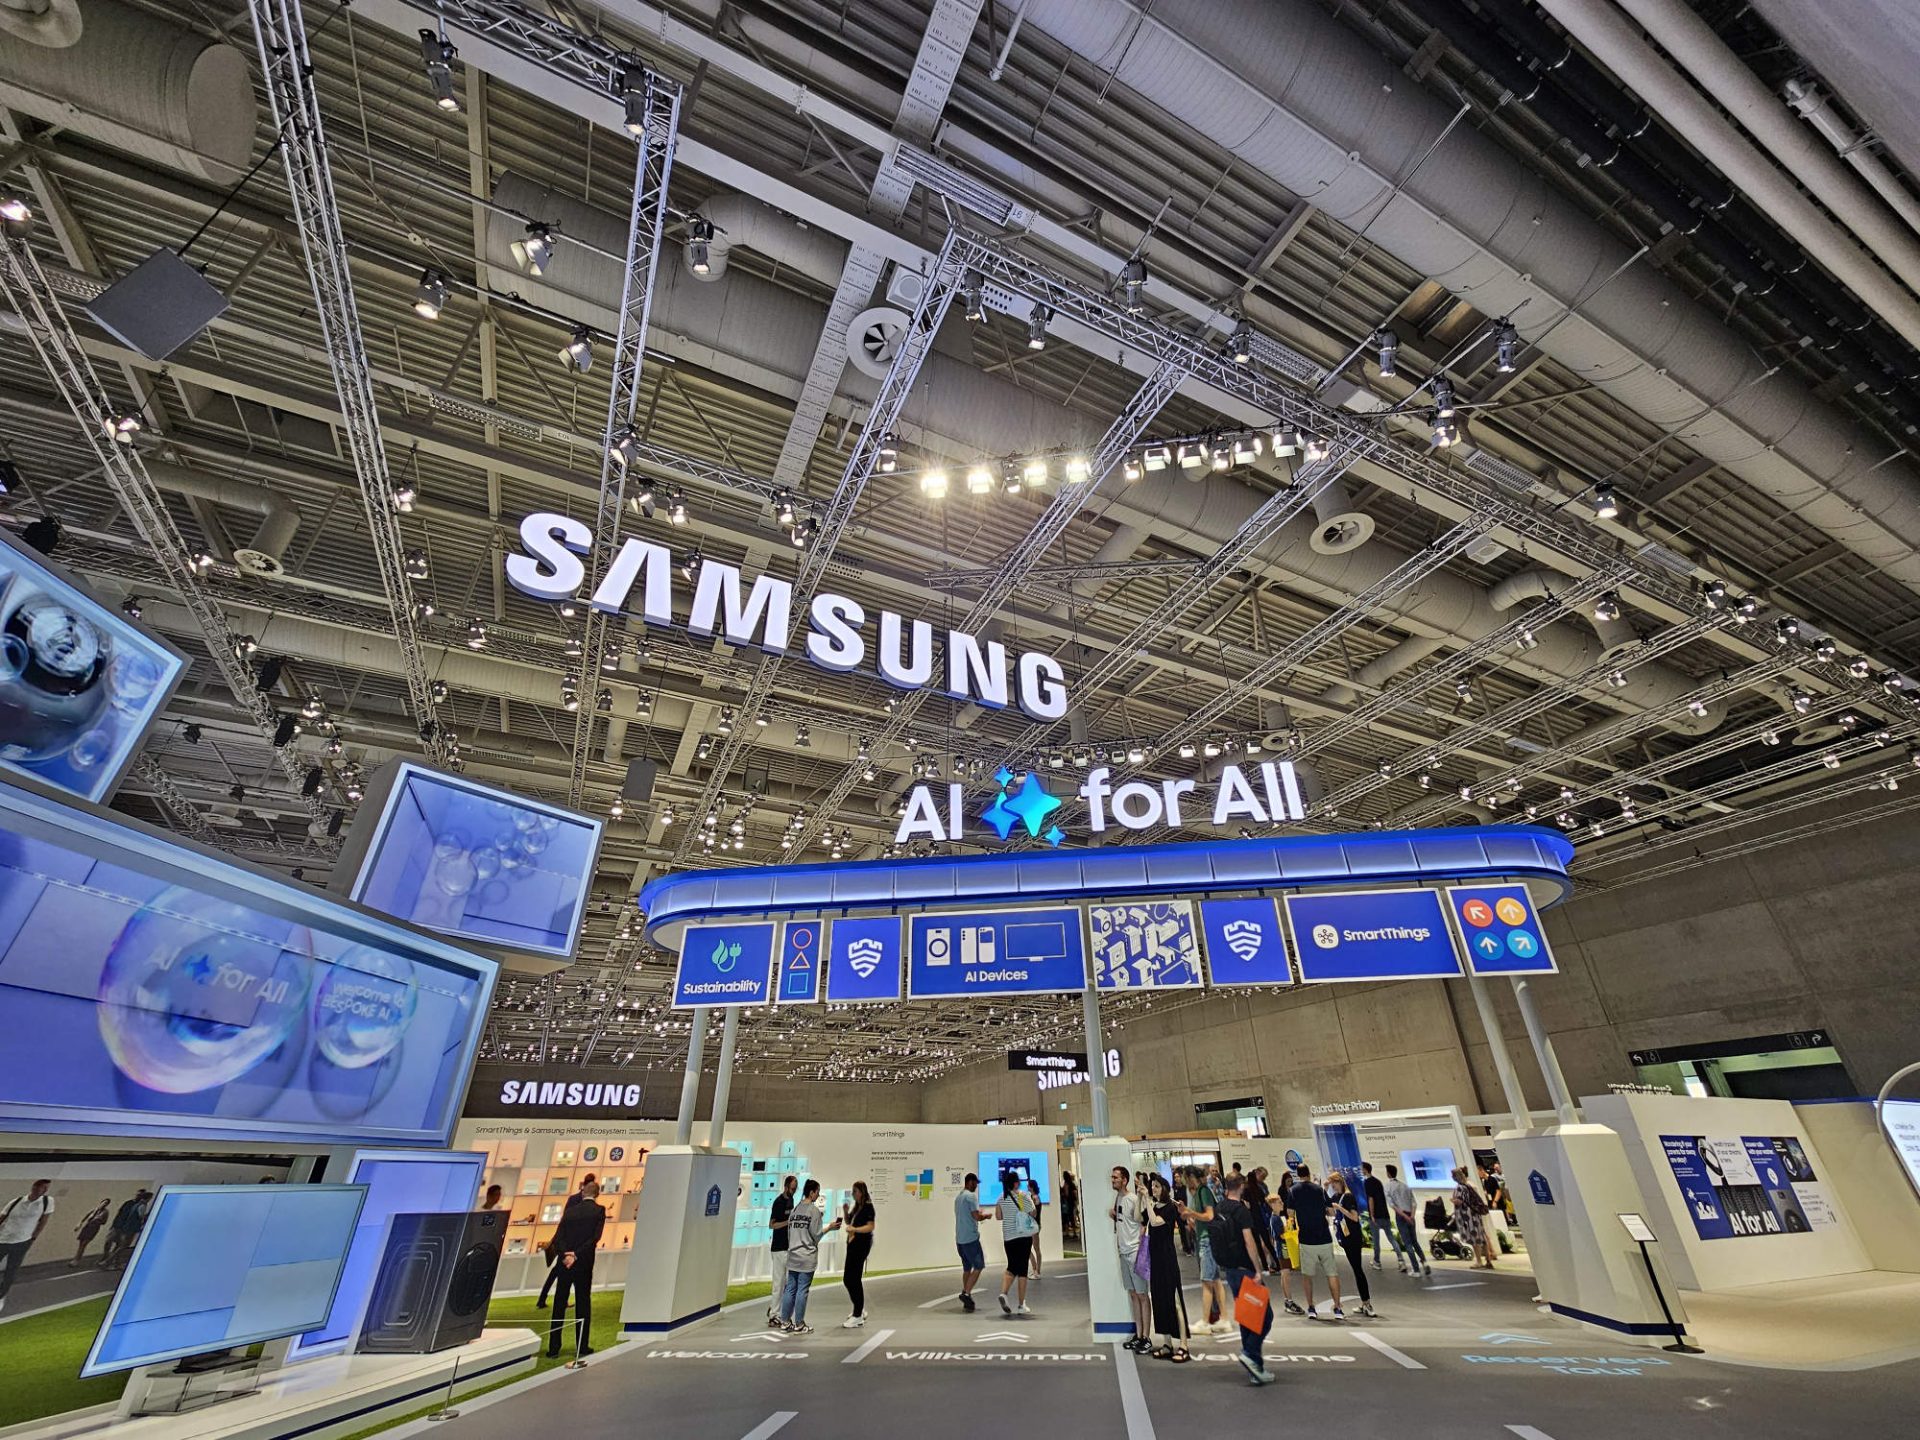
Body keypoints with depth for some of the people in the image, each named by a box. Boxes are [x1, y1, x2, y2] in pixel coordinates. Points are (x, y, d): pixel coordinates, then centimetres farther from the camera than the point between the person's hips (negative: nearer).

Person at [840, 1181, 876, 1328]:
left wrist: (854, 1229, -32)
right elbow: (848, 1222, 22)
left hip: (861, 1244, -10)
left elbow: (870, 1226, -21)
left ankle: (857, 1317, 4)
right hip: (853, 1244, 10)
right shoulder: (856, 1206, 15)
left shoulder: (867, 1207, -13)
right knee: (848, 1279, 14)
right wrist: (846, 1212, 3)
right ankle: (860, 1311, 30)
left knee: (853, 1280, -6)